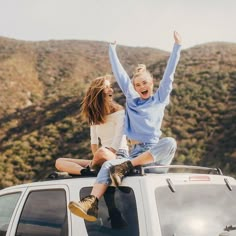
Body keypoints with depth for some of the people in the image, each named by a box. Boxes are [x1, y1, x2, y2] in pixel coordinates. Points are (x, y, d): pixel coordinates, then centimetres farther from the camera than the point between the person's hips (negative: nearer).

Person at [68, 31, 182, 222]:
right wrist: (112, 48, 21)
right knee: (108, 165, -26)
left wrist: (177, 46, 4)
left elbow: (169, 73, 8)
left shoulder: (160, 99, 13)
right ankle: (91, 204, -43)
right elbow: (120, 74, 20)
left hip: (156, 154, -2)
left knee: (170, 142, -36)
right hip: (136, 153, 2)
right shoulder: (132, 99, 19)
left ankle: (126, 167, -34)